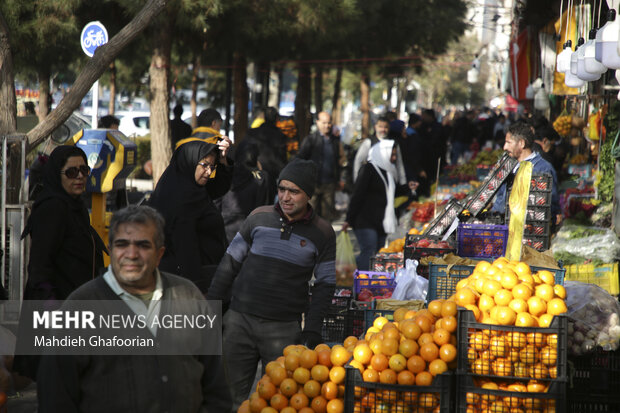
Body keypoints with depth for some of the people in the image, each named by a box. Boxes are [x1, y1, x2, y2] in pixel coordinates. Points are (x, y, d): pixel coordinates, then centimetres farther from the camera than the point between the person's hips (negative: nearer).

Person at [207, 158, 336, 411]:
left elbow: (325, 285, 6)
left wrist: (312, 329, -4)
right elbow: (230, 264, 12)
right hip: (240, 321, 1)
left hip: (284, 329, -1)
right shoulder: (260, 218, 6)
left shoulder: (322, 233, 2)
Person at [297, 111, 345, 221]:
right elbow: (300, 159, 1)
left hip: (330, 183, 3)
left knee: (328, 215, 3)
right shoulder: (310, 139, 1)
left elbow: (340, 161, 21)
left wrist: (340, 179, 16)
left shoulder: (335, 141, 12)